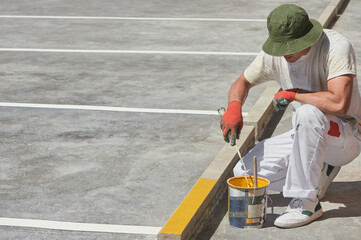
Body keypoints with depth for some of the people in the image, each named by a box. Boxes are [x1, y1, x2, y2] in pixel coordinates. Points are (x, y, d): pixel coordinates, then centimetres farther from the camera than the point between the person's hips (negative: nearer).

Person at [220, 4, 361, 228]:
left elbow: (339, 104, -37)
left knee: (308, 112, -39)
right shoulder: (274, 54, -6)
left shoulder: (336, 46, -25)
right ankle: (319, 172, 10)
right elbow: (244, 81, 9)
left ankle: (307, 203, -26)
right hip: (307, 135, 7)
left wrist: (293, 94, -24)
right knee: (244, 172, -6)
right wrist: (234, 106, -14)